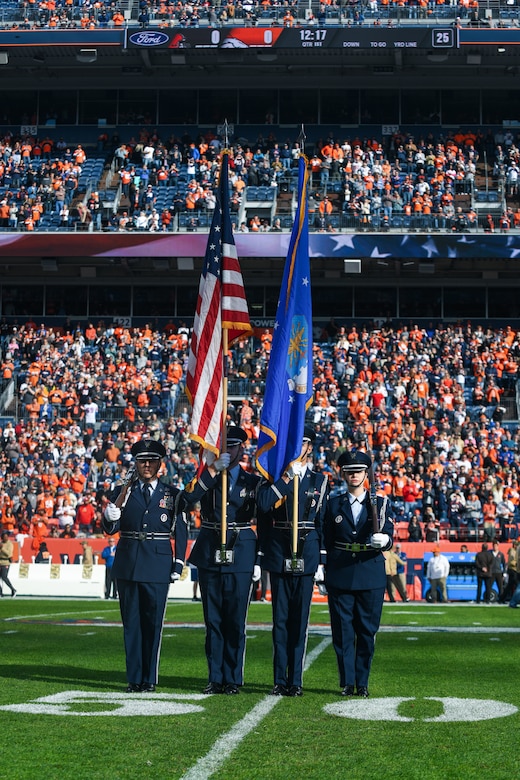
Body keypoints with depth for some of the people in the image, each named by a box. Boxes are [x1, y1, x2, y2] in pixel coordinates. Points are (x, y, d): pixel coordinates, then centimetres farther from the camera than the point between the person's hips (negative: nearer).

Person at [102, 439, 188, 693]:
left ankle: (149, 679, 9)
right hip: (127, 564, 1)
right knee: (131, 622, 4)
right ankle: (134, 679, 10)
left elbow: (181, 532, 9)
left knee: (153, 622, 0)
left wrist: (178, 565, 2)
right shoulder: (122, 492, 7)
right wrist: (121, 498, -14)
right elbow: (110, 528, -2)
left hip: (158, 564, -1)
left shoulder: (172, 494, 7)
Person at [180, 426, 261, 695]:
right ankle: (215, 679, 12)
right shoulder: (205, 477, 7)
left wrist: (259, 560, 1)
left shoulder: (253, 482, 7)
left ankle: (233, 680, 7)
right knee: (213, 620, 5)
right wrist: (212, 471, -19)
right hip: (209, 556, 1)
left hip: (240, 557, -1)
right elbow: (186, 500, -14)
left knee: (235, 620, 0)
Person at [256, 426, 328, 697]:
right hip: (279, 555, 0)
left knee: (300, 619, 2)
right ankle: (280, 680, 6)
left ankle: (295, 681, 6)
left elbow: (323, 522, 7)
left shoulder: (319, 480, 9)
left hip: (306, 555, 0)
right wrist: (287, 476, -13)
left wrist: (321, 561, 2)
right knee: (281, 619, 2)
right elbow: (263, 505, -12)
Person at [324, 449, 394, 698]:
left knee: (367, 631, 3)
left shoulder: (379, 503, 4)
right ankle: (347, 682, 8)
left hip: (371, 575, 0)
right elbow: (327, 540, 10)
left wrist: (383, 540, -29)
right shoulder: (334, 503, 8)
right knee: (343, 631, 1)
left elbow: (388, 538, -6)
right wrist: (324, 569, 3)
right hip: (339, 575, 1)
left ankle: (362, 682, 12)